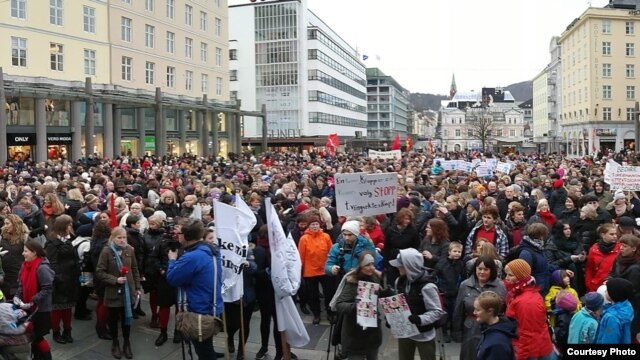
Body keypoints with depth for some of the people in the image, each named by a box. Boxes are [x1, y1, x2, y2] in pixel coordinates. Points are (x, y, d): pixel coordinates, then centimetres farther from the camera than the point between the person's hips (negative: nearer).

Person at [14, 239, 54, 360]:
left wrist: (32, 302, -25)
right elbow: (22, 284, 12)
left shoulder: (42, 268, -23)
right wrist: (17, 296, -4)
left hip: (41, 309, -8)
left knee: (38, 336, 3)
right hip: (29, 308, 8)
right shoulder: (25, 265, 2)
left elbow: (48, 289, -24)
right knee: (32, 335, 18)